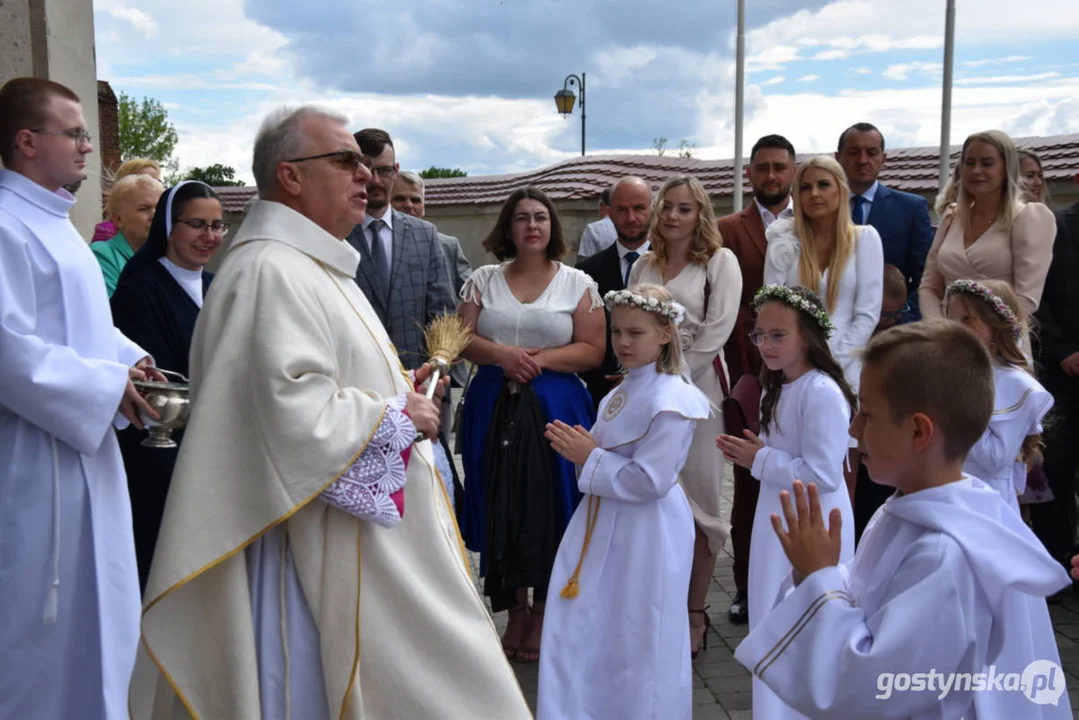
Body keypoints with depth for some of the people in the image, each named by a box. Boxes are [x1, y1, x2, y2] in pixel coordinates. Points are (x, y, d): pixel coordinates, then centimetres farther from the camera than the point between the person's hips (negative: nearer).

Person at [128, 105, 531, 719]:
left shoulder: (316, 265, 15)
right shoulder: (270, 272, -19)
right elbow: (297, 417, -28)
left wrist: (395, 391, 11)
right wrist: (397, 416, -14)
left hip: (375, 528, 11)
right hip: (325, 544, -11)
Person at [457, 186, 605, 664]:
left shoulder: (577, 283, 6)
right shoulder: (483, 280, 11)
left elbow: (592, 351, -2)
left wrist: (539, 360, -14)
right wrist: (503, 355, -15)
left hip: (555, 407, -2)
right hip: (493, 407, 2)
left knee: (548, 507, 0)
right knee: (500, 508, 4)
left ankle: (542, 615, 16)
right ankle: (515, 610, 19)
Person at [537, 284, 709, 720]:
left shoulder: (670, 401, -20)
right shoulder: (622, 392, 9)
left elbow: (650, 481, -24)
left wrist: (590, 458, -17)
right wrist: (580, 447, 1)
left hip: (646, 536, -9)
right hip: (605, 525, 9)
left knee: (633, 644, 6)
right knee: (586, 633, 17)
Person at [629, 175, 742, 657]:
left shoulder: (720, 262, 1)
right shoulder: (643, 266, 15)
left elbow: (716, 332, -8)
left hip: (697, 386, -4)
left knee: (696, 500, 0)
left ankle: (695, 612, 12)